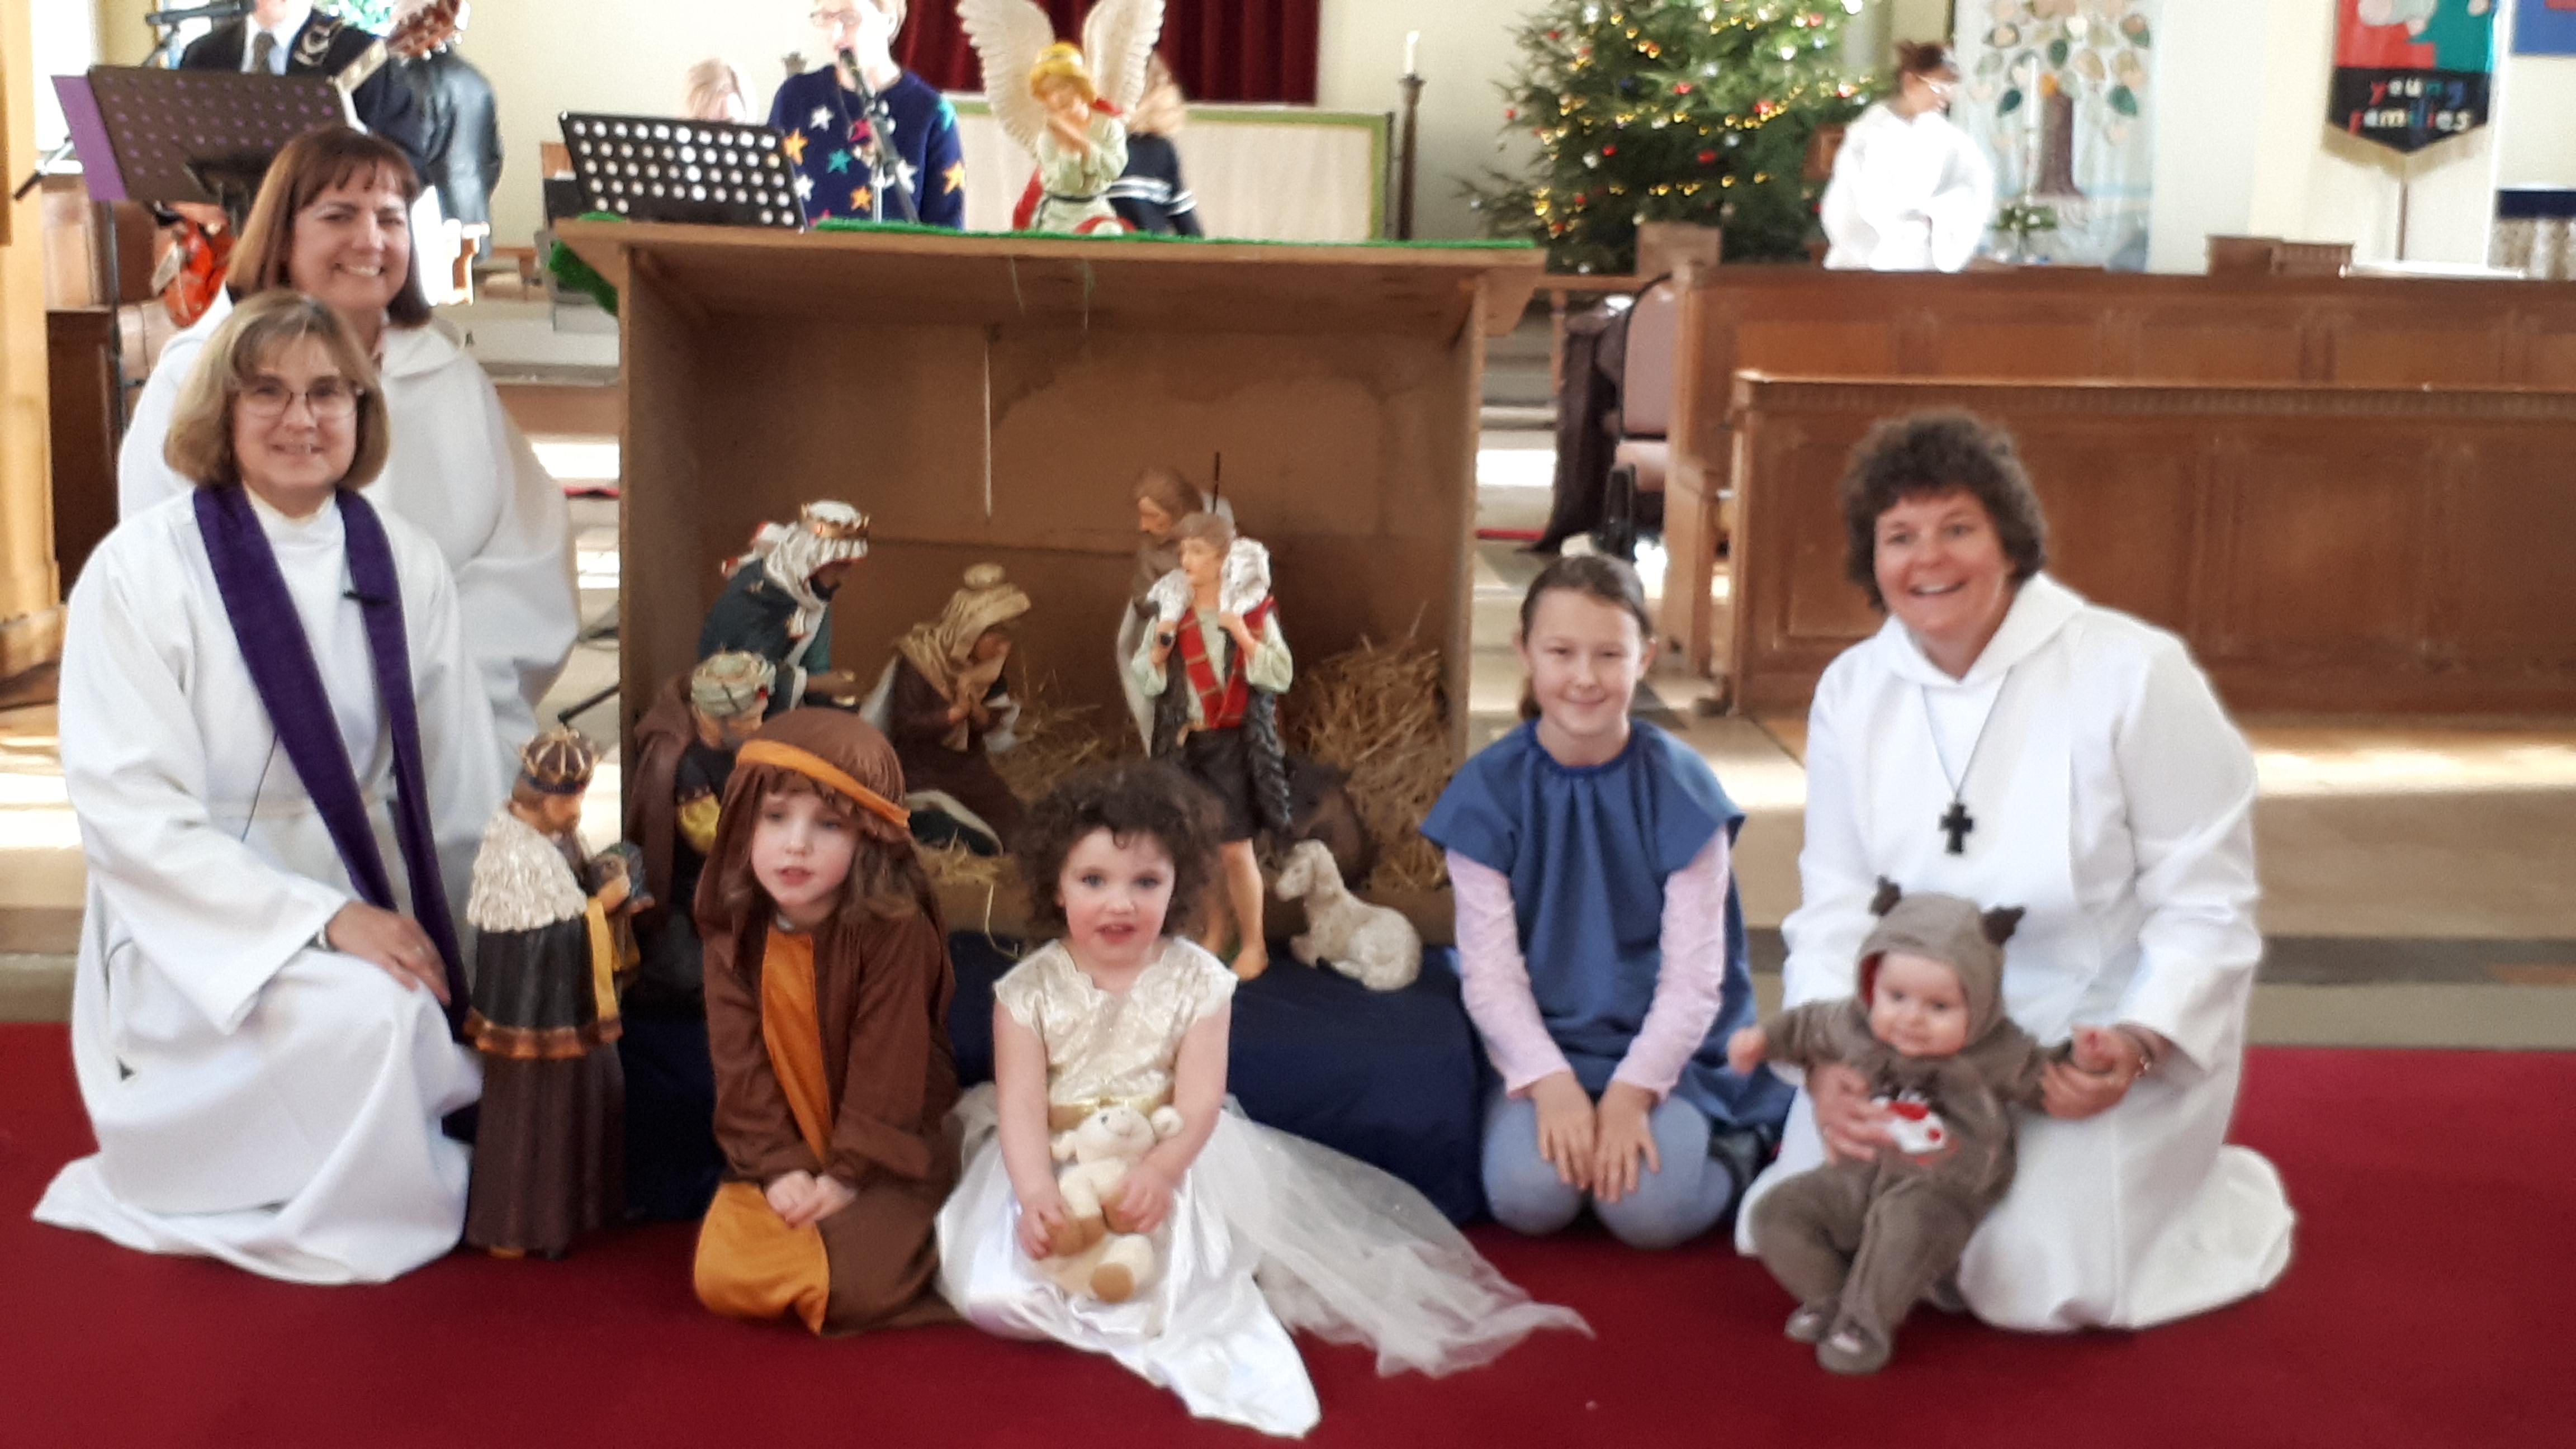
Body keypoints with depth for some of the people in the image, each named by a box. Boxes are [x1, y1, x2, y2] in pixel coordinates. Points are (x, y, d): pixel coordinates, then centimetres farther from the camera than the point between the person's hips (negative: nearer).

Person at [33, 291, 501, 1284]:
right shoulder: (143, 568, -9)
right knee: (365, 1014, -32)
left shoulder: (406, 566, 5)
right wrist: (321, 919, -22)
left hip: (377, 923, 5)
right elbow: (126, 815, -14)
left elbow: (461, 794, 8)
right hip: (200, 937, -4)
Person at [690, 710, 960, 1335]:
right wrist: (780, 1167, -16)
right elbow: (741, 1067, -6)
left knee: (852, 1288, -23)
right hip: (785, 1160, 4)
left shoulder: (895, 930, -19)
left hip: (886, 1157, -4)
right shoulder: (735, 932, -5)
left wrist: (848, 1174, -19)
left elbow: (888, 1069, -18)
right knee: (722, 1279, -15)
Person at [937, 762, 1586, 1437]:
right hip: (1057, 1164, 1)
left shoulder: (1195, 980, -9)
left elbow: (1199, 1104, -14)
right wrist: (1035, 1193, -33)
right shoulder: (1029, 989, -9)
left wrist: (1159, 1171, -34)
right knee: (994, 1290, -19)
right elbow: (1022, 1105, -15)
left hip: (1172, 1160, -1)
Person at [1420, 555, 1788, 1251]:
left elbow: (1692, 976, -9)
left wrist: (1631, 1090, -20)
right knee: (1528, 1195, -26)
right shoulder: (1489, 789, -5)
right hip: (1541, 1041, 1)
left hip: (1664, 1042, 0)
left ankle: (1739, 1146, 7)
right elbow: (1490, 968, -8)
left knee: (1650, 1209, -24)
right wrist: (1551, 1081, -21)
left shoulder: (1679, 786, -8)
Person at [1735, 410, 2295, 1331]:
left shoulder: (2133, 674, -14)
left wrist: (2134, 1045, -27)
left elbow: (2205, 904, -12)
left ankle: (2234, 1197, 14)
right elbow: (1834, 906, -2)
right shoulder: (1851, 692, 0)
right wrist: (1829, 1063, -19)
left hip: (2109, 1041, -4)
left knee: (2032, 1286, -18)